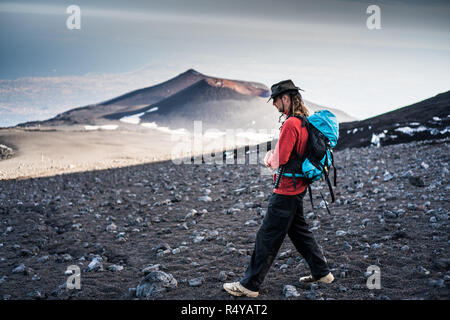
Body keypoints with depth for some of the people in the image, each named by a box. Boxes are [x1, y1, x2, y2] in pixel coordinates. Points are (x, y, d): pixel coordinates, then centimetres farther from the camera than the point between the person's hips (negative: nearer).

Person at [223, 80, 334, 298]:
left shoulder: (291, 124, -22)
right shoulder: (305, 121, 9)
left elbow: (278, 162, -23)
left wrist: (269, 157, -1)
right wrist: (274, 157, 7)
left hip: (286, 191, -10)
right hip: (298, 187, 10)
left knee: (267, 237, -2)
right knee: (299, 231, 21)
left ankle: (250, 285, 6)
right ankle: (321, 272, 30)